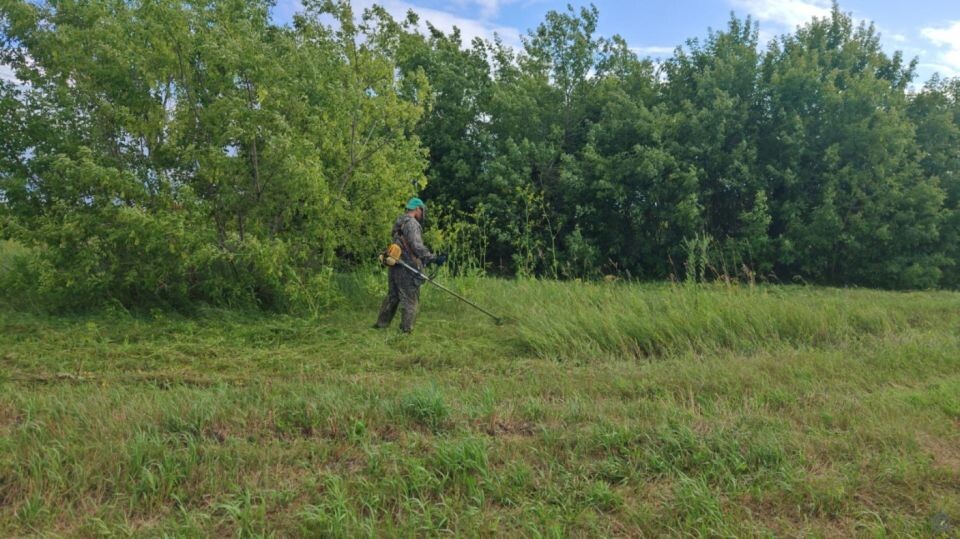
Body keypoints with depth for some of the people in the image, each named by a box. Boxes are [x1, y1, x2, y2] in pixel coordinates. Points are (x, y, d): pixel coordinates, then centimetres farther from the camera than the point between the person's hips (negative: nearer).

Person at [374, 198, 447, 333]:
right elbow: (417, 246, -22)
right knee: (411, 301, -1)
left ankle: (381, 324, 26)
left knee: (392, 297, 18)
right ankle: (406, 330, 1)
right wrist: (434, 258, -22)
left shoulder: (399, 223, 17)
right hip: (407, 269, -9)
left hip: (395, 266, 9)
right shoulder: (412, 223, -13)